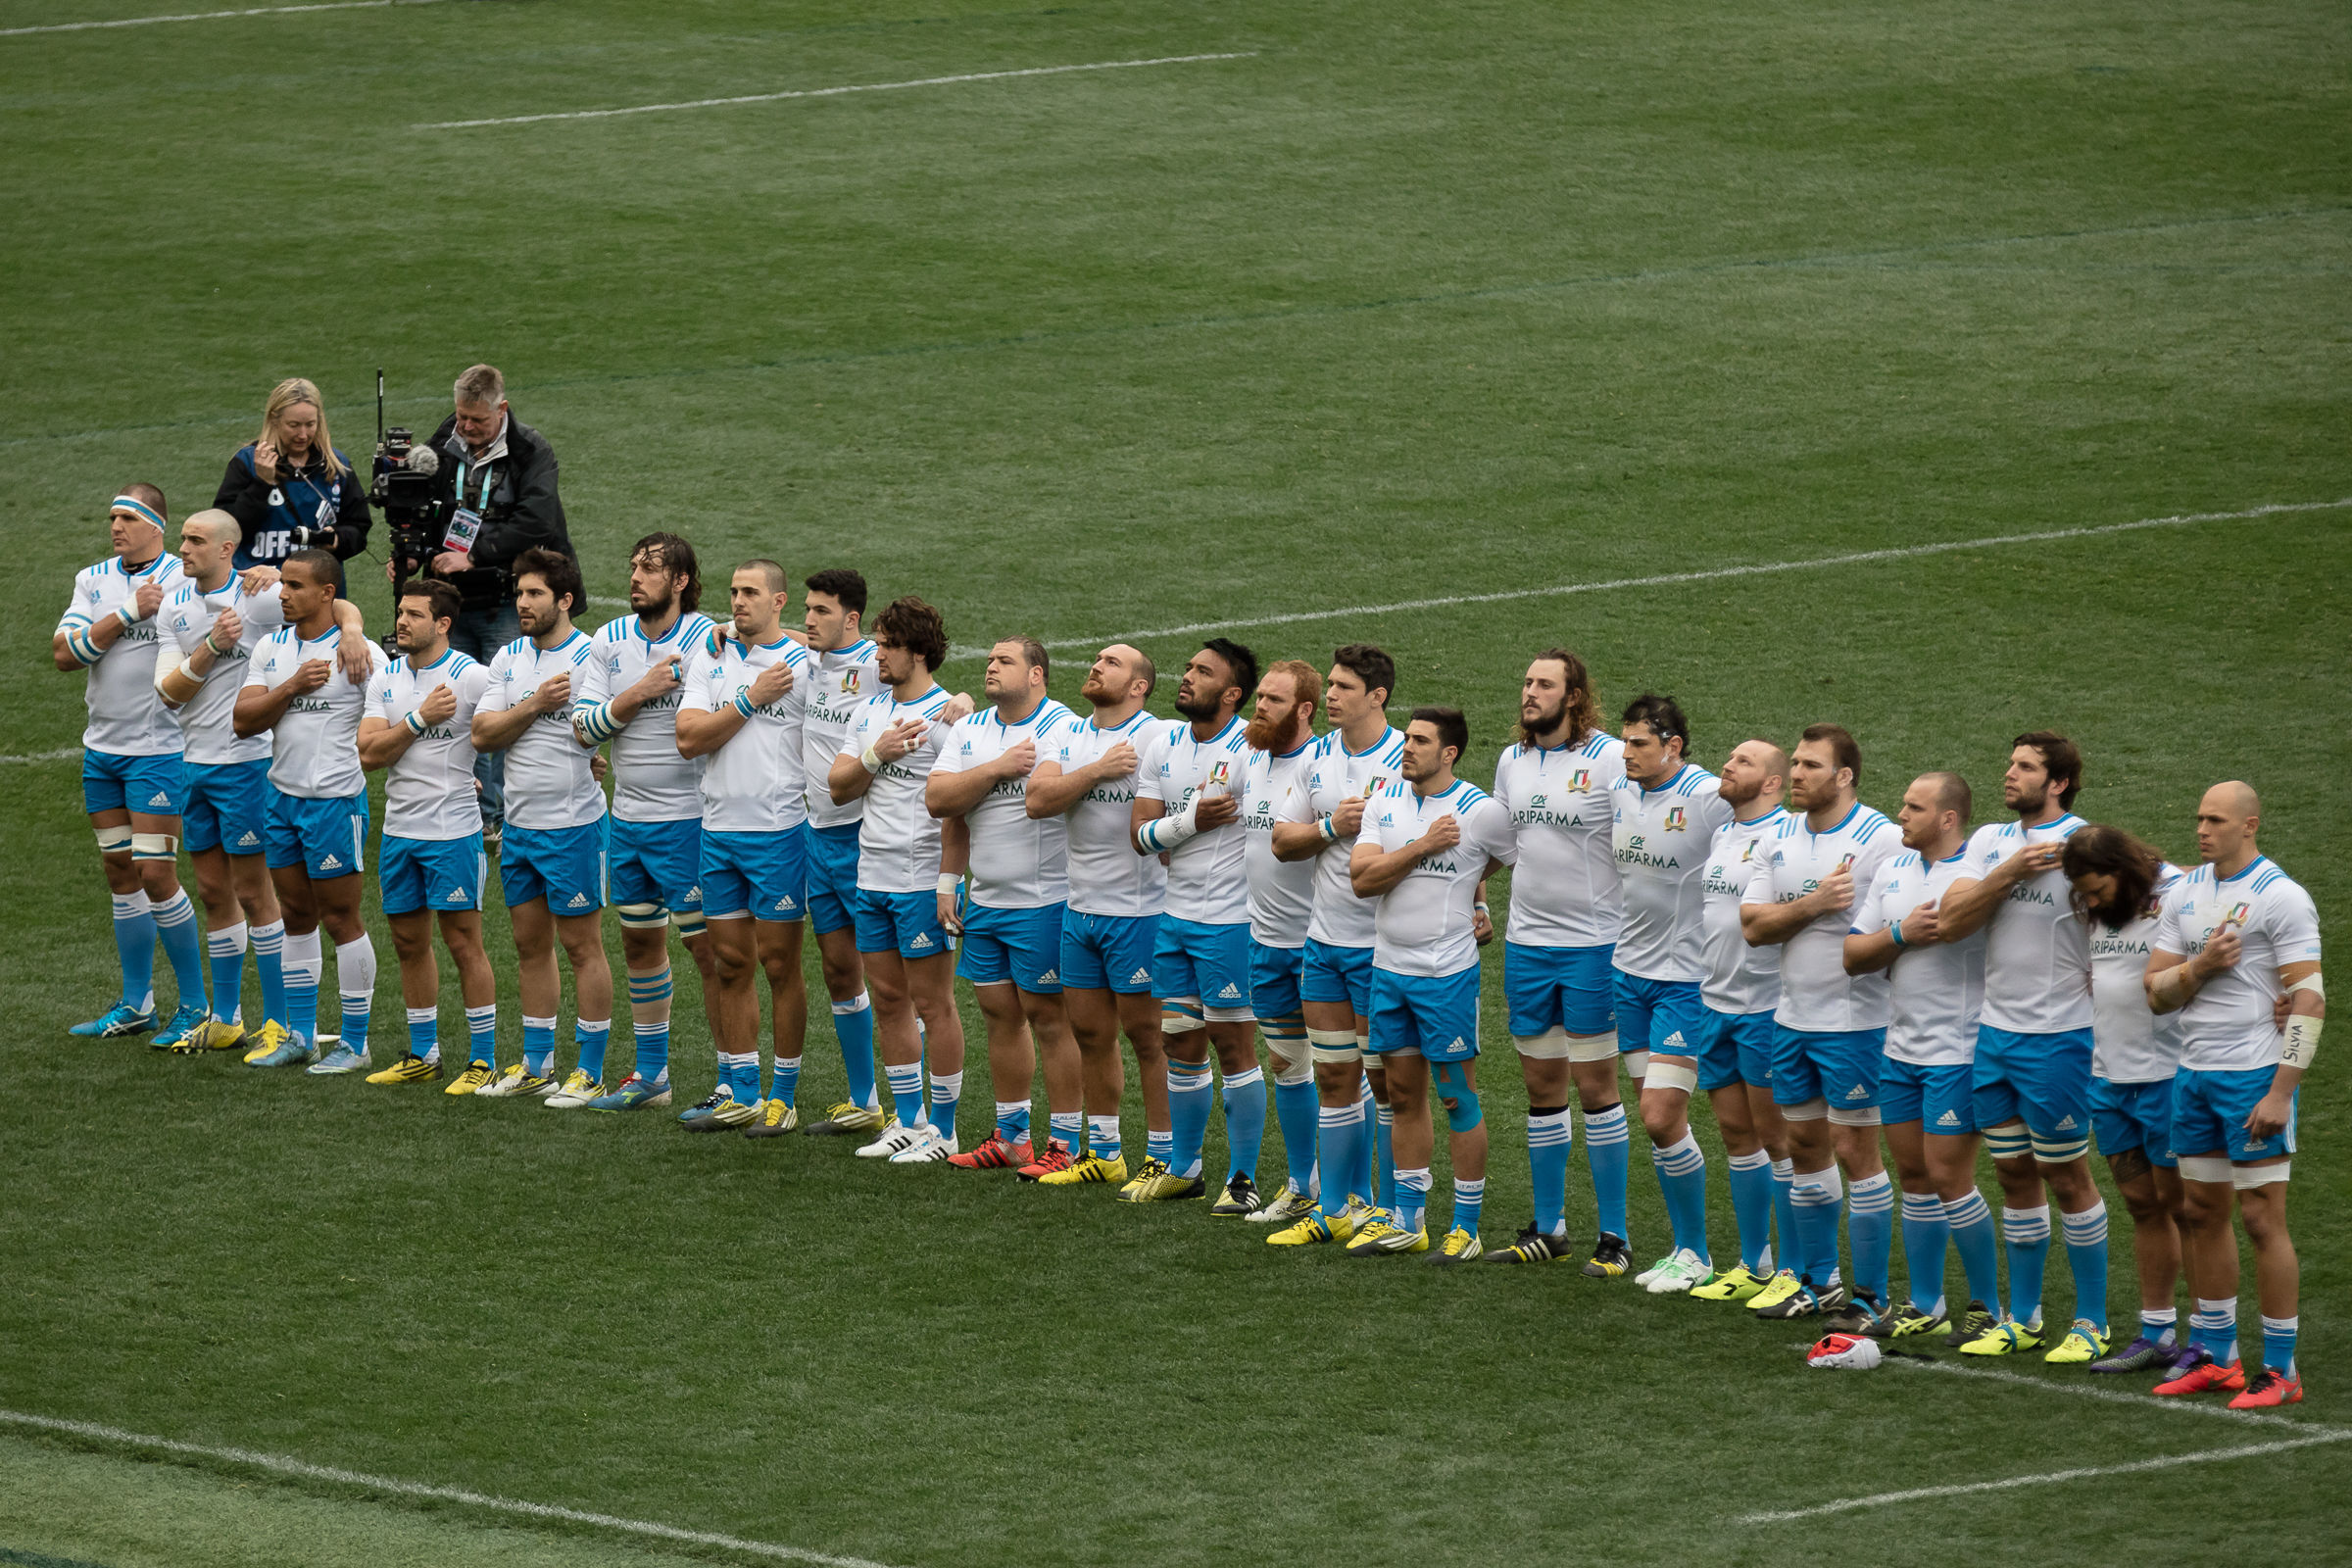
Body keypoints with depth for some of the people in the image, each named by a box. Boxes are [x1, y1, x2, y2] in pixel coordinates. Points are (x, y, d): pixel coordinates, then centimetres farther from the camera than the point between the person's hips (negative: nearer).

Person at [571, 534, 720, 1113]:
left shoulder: (707, 641, -12)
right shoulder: (610, 640, 5)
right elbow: (584, 727, -3)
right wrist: (641, 692, -12)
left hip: (687, 820, -7)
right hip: (627, 818, 7)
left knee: (708, 946, -5)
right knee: (639, 942, 16)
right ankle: (651, 1074, 28)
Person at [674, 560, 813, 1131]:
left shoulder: (804, 665, -3)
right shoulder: (710, 659, 9)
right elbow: (689, 739, -3)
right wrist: (751, 698, -9)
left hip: (779, 831, -5)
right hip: (719, 827, 5)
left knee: (779, 962, -1)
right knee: (729, 963, 8)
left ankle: (784, 1094, 7)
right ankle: (739, 1092, 15)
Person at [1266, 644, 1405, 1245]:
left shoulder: (1406, 761, -11)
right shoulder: (1318, 757, 8)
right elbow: (1282, 841, 9)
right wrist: (1331, 825, -7)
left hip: (1383, 945, -6)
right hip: (1324, 940, 6)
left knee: (1386, 1078, 1)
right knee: (1333, 1075, 10)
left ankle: (1392, 1208, 10)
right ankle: (1337, 1208, 17)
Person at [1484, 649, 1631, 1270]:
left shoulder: (1611, 758, -11)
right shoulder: (1511, 761, 9)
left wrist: (1635, 935, -15)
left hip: (1593, 942, -6)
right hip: (1525, 940, 6)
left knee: (1595, 1085, -3)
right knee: (1542, 1087, 11)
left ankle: (1613, 1236, 4)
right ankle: (1548, 1229, 20)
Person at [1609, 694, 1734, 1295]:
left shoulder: (1710, 798, -16)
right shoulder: (1620, 795, 5)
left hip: (1687, 979, -7)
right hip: (1629, 970, 7)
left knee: (1663, 1119, -9)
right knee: (1653, 1119, 9)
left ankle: (1695, 1254, 5)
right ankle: (1685, 1250, 19)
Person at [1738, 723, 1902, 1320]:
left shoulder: (1881, 839, -12)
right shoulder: (1780, 838, 7)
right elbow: (1753, 925, -1)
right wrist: (1814, 904, -13)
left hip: (1853, 1020, -7)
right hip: (1792, 1018, 7)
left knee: (1854, 1149, -4)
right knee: (1804, 1144, 14)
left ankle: (1871, 1295, 3)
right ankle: (1816, 1279, 26)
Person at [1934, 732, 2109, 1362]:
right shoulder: (1990, 841, 8)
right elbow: (1951, 922, -3)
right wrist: (2009, 873, -13)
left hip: (2059, 1036, -6)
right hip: (1994, 1033, 6)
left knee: (2067, 1177, 1)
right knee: (2015, 1178, 13)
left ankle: (2091, 1323, 9)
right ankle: (2023, 1319, 22)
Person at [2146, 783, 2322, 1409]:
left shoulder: (2281, 897, -10)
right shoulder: (2185, 893, 11)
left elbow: (2310, 1001, -14)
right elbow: (2156, 993, 11)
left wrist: (2280, 1093, -19)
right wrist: (2202, 965, -11)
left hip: (2254, 1075, -7)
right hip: (2194, 1074, 7)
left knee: (2261, 1218, -6)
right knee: (2204, 1214, 10)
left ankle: (2280, 1368, -1)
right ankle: (2214, 1355, 19)